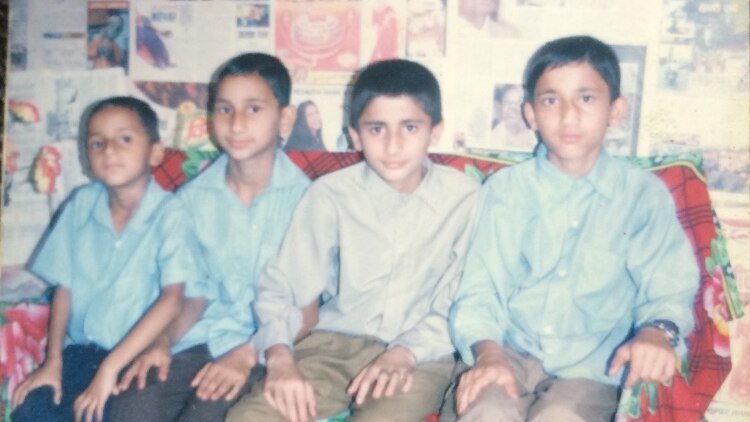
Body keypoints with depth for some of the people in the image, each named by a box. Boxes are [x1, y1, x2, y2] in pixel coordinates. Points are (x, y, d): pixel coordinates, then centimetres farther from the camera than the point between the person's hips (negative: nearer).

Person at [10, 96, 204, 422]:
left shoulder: (169, 214, -15)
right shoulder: (81, 204, -1)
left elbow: (172, 299, -23)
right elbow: (64, 286, 4)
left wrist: (110, 367, -25)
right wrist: (53, 361, -1)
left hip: (138, 356, -4)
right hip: (81, 349, 4)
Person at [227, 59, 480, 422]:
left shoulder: (464, 198, -4)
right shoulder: (330, 194, -3)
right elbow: (280, 286, -2)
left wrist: (405, 353, -17)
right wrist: (280, 358, -21)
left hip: (421, 355, -1)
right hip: (334, 344, 2)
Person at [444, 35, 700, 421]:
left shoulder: (644, 194, 5)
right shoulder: (504, 189, 6)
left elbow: (668, 287, 2)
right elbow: (480, 289, 1)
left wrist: (658, 331, -21)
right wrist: (487, 351, -18)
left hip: (591, 367, 0)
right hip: (510, 355, 1)